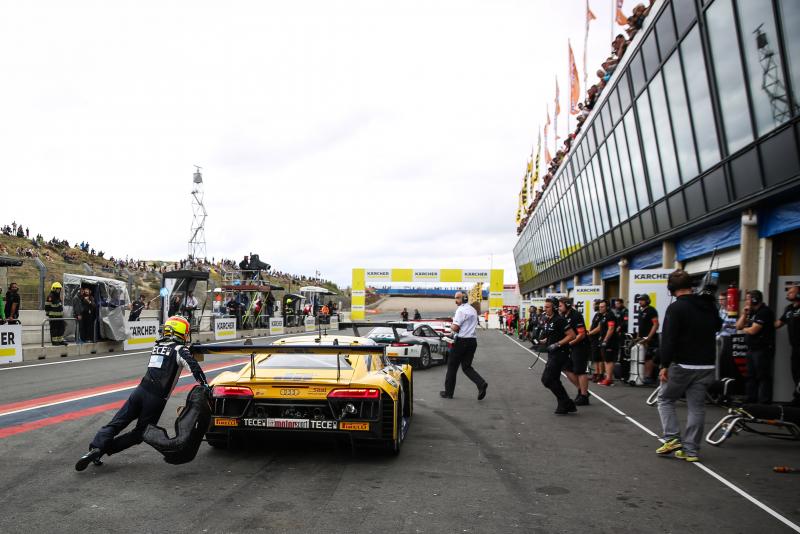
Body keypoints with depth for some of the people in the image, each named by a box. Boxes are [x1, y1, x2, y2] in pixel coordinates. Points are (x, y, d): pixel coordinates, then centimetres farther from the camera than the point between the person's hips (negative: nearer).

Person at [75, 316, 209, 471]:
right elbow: (193, 365, -18)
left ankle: (96, 447, -14)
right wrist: (204, 384, -21)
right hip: (157, 399, -5)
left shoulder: (157, 346, 19)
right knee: (139, 433, 7)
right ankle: (102, 451, -5)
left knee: (115, 423, 8)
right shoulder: (179, 349, -1)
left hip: (140, 390, 5)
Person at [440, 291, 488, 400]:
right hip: (472, 341, 8)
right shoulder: (473, 310, 16)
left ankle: (448, 392, 12)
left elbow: (455, 328, -19)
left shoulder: (461, 310, -12)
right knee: (467, 367, 12)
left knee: (452, 366, 5)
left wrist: (451, 325, 4)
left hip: (462, 341, -8)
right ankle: (481, 384, -11)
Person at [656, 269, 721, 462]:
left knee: (665, 399, 13)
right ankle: (691, 450, 10)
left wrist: (664, 365, -13)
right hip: (706, 366, 6)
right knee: (697, 407, 9)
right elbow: (718, 326, 28)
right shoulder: (709, 305, 7)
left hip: (683, 365, -5)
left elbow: (669, 339, -17)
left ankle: (672, 439, 3)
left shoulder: (675, 308, -12)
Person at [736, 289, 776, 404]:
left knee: (763, 377, -7)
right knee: (751, 377, 13)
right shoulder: (752, 312, 16)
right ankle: (751, 401, 20)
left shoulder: (765, 312, -13)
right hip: (752, 349, 10)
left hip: (763, 350, -10)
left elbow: (753, 330, -18)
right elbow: (738, 326, 13)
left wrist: (744, 329, 3)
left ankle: (764, 403, -5)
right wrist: (744, 314, 3)